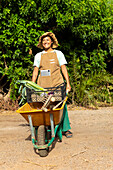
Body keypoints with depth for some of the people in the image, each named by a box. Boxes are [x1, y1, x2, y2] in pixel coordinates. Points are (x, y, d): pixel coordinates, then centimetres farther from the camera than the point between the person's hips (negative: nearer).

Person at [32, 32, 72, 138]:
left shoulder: (58, 54, 11)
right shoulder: (38, 56, 13)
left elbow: (63, 69, 8)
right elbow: (35, 71, 12)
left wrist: (68, 83, 1)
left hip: (57, 85, -1)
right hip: (42, 85, 1)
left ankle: (66, 129, 4)